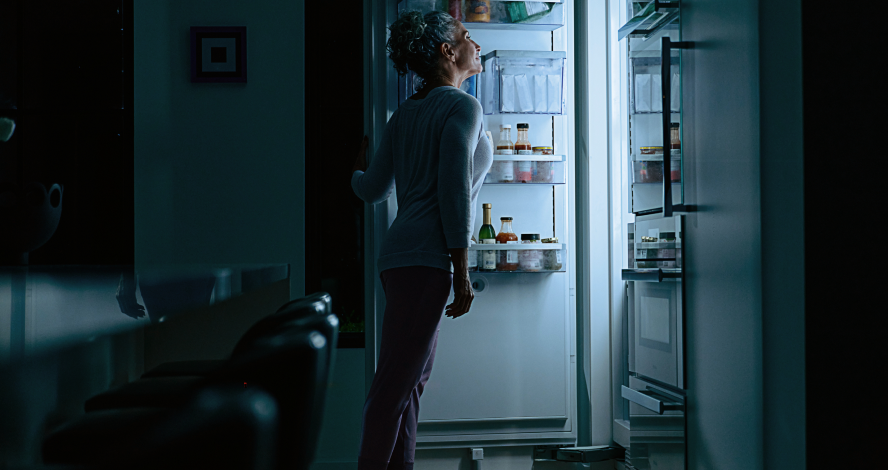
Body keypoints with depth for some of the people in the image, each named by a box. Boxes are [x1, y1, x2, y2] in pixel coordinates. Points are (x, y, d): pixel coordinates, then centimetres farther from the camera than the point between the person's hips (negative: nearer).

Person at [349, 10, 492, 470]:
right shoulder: (462, 106, -6)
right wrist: (461, 272, -13)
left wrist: (356, 171, 43)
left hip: (400, 255, 9)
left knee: (413, 377, 13)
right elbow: (454, 189, -15)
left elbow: (372, 189, 19)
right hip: (426, 257, -9)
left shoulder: (406, 113, 17)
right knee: (396, 380, -8)